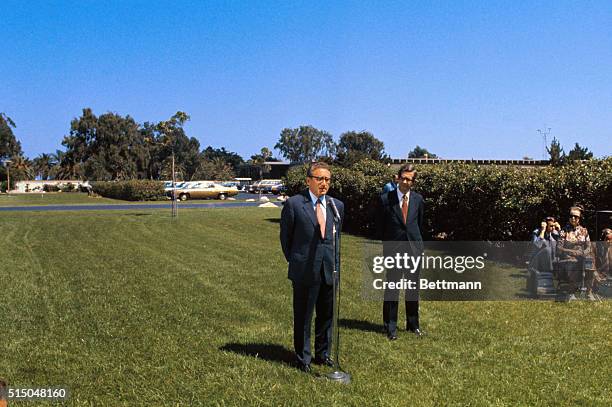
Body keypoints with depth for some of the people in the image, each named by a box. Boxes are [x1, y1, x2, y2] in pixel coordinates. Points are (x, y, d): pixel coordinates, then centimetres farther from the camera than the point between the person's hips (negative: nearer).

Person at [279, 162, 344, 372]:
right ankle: (303, 358, 21)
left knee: (327, 315, 14)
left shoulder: (337, 205, 7)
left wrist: (333, 259, 14)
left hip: (330, 270, 4)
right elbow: (285, 236, 2)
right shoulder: (293, 204, -7)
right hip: (305, 270, -4)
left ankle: (322, 354, 30)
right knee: (303, 317, 6)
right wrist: (294, 261, 6)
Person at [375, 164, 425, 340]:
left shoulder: (418, 199, 4)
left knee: (413, 289, 13)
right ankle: (390, 327, 11)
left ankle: (413, 325, 27)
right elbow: (380, 226, 2)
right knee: (392, 290, 0)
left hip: (414, 248, 3)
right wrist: (387, 244, 5)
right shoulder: (385, 199, -5)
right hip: (393, 249, -3)